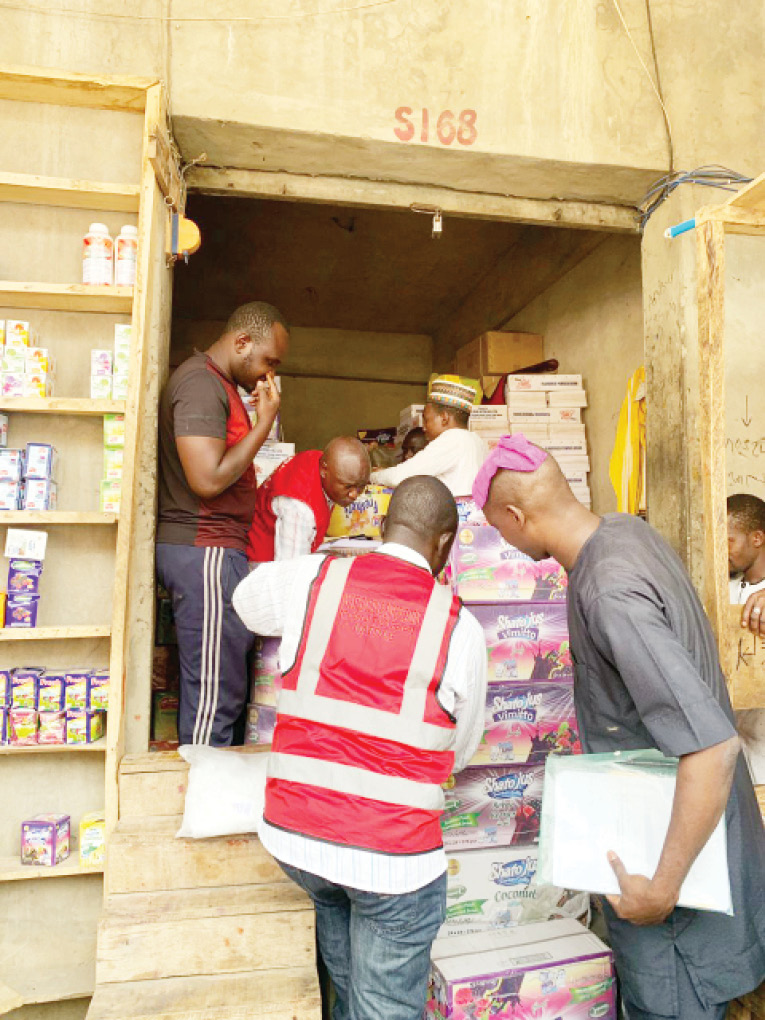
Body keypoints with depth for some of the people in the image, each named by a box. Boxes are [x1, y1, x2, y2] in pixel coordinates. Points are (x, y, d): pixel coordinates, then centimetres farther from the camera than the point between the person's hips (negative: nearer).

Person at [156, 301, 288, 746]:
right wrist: (265, 423, -13)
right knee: (216, 692, -5)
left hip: (216, 550, 10)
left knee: (224, 686, 13)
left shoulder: (219, 384, 21)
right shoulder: (200, 383, -12)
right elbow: (208, 479, -21)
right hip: (205, 553, -10)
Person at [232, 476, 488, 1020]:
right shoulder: (459, 627, -8)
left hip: (292, 832, 4)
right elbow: (459, 751, 3)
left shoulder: (312, 579, -5)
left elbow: (247, 599, 18)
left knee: (334, 899, 35)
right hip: (394, 857, -3)